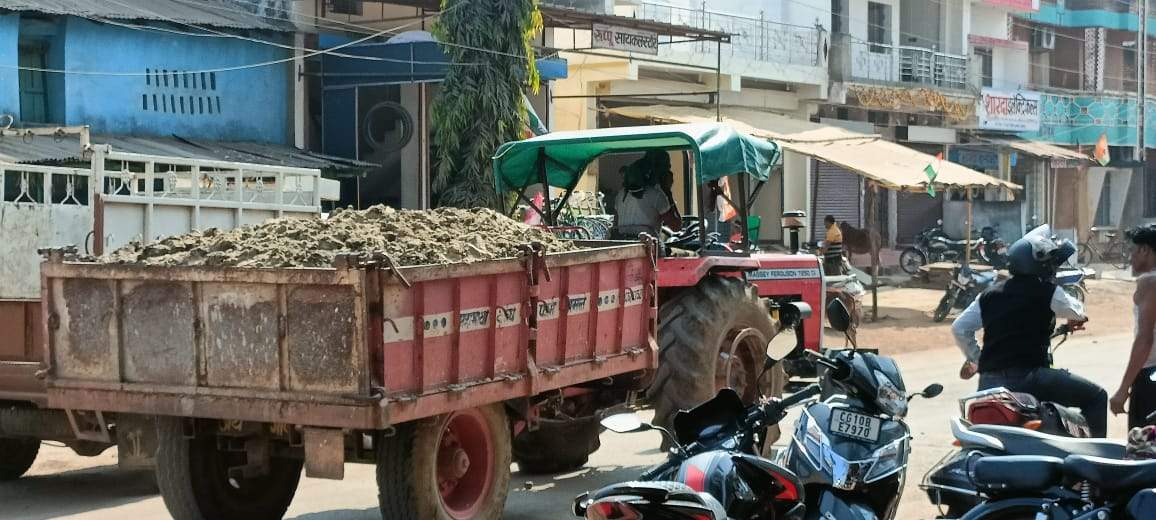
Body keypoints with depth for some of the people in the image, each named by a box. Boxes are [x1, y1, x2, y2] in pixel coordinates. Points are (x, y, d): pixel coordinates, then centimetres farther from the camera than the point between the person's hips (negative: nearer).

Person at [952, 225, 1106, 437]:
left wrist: (974, 358, 27)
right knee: (1096, 396, 3)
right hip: (1027, 376, -6)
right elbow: (1077, 312, 14)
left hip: (989, 379, 6)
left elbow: (959, 328, 14)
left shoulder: (990, 294, 13)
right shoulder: (1047, 291, -3)